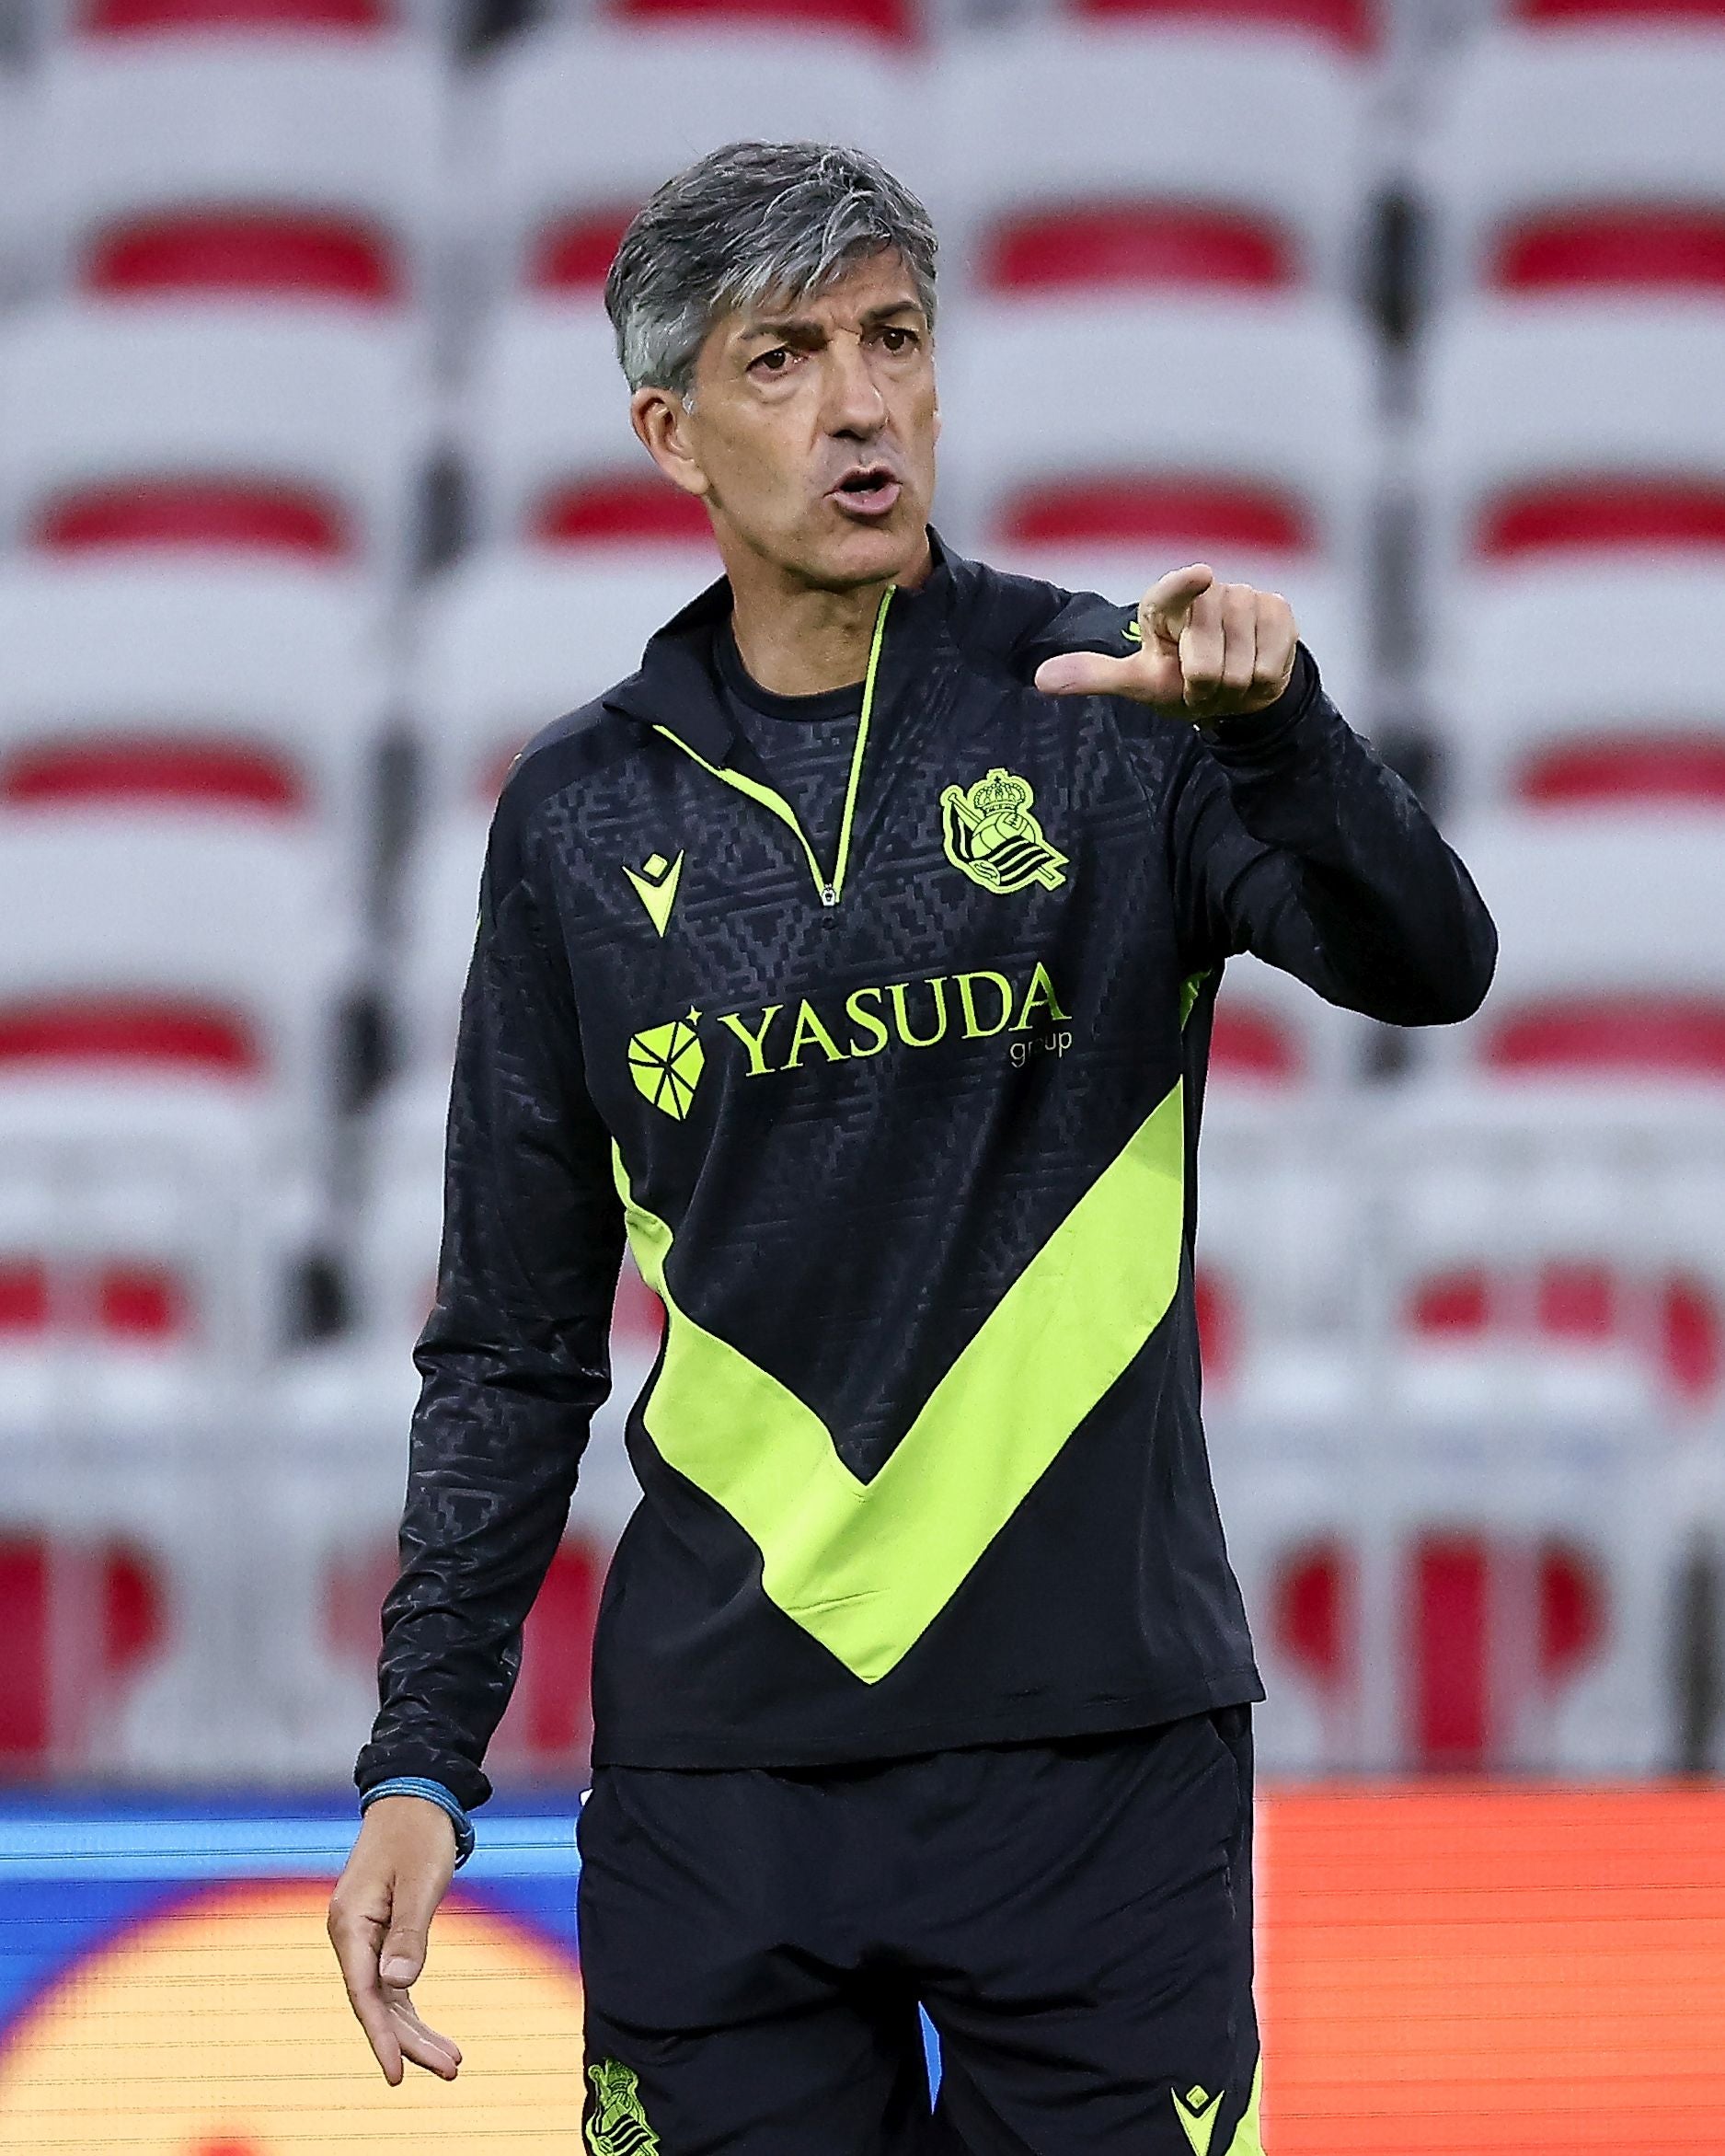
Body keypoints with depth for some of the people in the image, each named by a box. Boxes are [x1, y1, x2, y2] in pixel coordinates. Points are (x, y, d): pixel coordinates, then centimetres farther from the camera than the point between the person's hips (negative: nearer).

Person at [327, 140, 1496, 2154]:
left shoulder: (1106, 718, 1)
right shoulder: (582, 814, 7)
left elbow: (1428, 967, -15)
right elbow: (512, 1345, 11)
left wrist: (1272, 718, -33)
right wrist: (422, 1762, 5)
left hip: (1101, 1739, -2)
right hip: (719, 1761, 2)